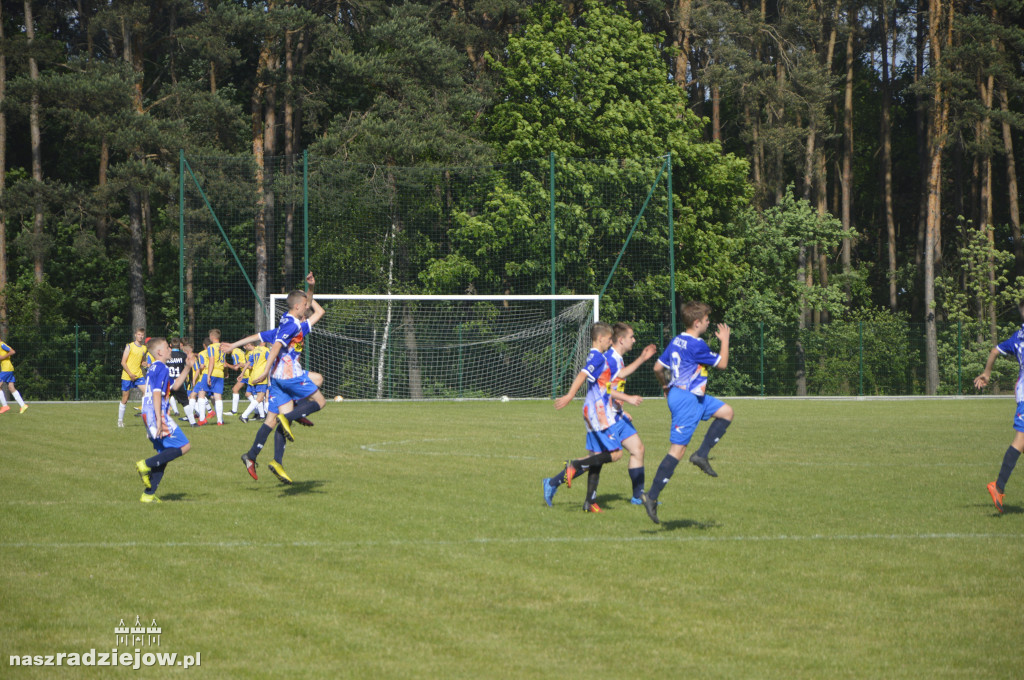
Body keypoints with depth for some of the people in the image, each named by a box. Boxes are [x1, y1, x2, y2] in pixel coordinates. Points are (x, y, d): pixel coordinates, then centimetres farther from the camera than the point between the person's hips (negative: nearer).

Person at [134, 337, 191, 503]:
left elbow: (174, 385, 32)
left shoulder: (153, 368, 20)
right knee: (184, 446, -9)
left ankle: (149, 494, 8)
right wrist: (159, 419, -24)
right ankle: (146, 464, -15)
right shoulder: (161, 368, -10)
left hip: (147, 415, 10)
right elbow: (156, 393, -19)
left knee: (164, 454, 13)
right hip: (157, 415, -10)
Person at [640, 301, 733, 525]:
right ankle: (652, 497, -10)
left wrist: (666, 386, 29)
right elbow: (722, 364, -8)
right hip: (687, 400, -10)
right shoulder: (697, 345, -18)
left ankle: (701, 455, 10)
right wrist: (725, 340, 5)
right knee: (677, 449, -9)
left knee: (726, 412, 17)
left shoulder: (676, 341, 7)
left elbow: (658, 368, 12)